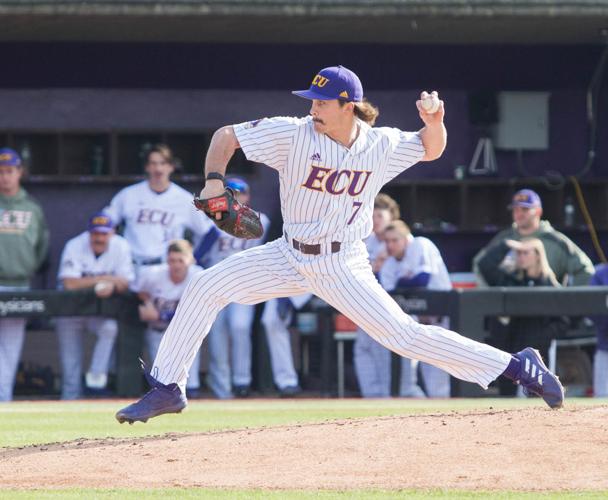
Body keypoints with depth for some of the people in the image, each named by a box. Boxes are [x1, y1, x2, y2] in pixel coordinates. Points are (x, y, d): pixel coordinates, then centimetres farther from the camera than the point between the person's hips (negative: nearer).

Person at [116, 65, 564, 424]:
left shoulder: (382, 146, -10)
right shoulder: (294, 134, -13)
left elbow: (431, 150, 8)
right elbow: (226, 135, -6)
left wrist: (434, 123, -14)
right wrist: (214, 180, -23)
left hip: (343, 267, -2)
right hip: (289, 257, 2)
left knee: (405, 335, -13)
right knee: (205, 288, -11)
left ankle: (518, 366, -5)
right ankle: (167, 389, -1)